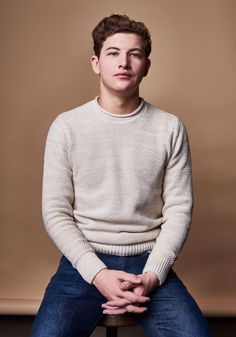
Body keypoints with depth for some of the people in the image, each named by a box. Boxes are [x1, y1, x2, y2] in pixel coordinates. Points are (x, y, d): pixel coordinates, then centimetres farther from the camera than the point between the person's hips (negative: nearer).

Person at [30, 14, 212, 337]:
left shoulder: (170, 128, 1)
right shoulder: (66, 127, -1)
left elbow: (179, 210, 0)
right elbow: (56, 212, -3)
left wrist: (152, 276, -13)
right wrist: (97, 274, -14)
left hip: (149, 261, 1)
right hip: (83, 261, 0)